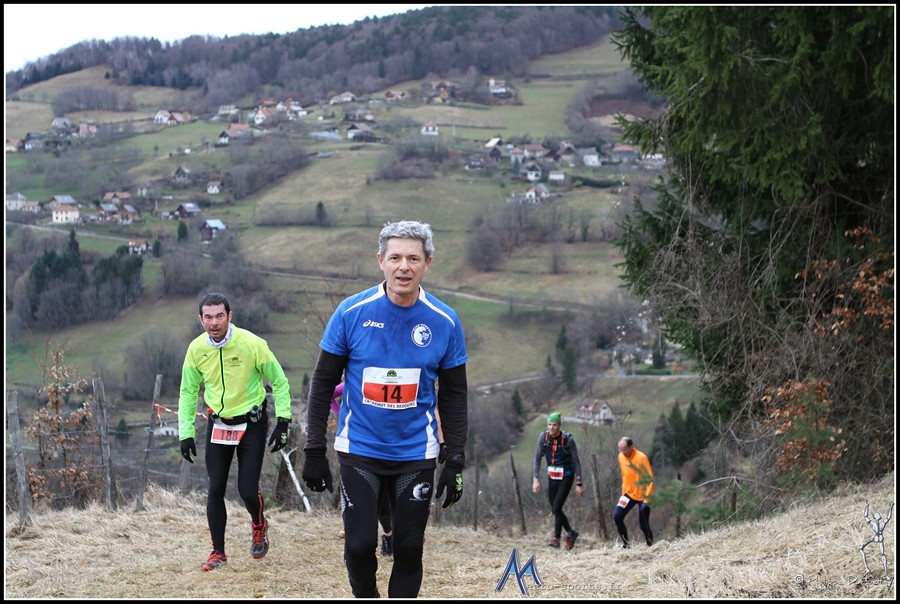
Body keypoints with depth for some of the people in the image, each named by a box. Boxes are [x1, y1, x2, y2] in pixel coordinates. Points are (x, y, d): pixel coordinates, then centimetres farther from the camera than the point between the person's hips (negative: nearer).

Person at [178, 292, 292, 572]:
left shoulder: (252, 344, -16)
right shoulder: (197, 349, -6)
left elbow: (279, 382, -5)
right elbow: (188, 391, 8)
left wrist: (282, 422, -11)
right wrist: (186, 433, 2)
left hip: (251, 424, -3)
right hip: (217, 424, 3)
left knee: (247, 490, -6)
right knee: (215, 490, -2)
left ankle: (259, 526, 28)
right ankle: (218, 552, 11)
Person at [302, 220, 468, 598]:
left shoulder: (444, 322, -4)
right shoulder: (352, 312, -8)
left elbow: (454, 396, 5)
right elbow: (323, 382, 0)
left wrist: (455, 462, 1)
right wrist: (314, 450, -2)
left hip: (416, 453, 1)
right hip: (359, 450, -1)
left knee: (409, 549, 3)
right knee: (359, 545, -5)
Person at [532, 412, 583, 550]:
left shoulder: (568, 439, -18)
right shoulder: (543, 437, -8)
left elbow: (576, 462, -12)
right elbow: (538, 458, -2)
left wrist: (579, 484, -12)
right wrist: (536, 479, -9)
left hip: (566, 477, -5)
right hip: (552, 477, 5)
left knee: (557, 508, -14)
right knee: (555, 510, 9)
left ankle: (556, 539, -2)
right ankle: (571, 533, 29)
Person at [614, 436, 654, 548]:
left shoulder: (641, 458, -19)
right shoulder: (621, 456, 2)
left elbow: (649, 479, -17)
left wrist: (646, 500, -20)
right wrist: (624, 492, 15)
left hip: (642, 496, -6)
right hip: (629, 494, 6)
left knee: (644, 526, -3)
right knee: (617, 517, -10)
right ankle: (625, 544, 5)